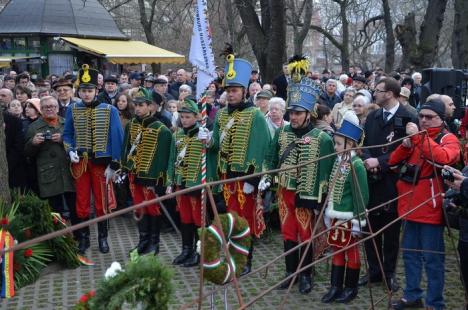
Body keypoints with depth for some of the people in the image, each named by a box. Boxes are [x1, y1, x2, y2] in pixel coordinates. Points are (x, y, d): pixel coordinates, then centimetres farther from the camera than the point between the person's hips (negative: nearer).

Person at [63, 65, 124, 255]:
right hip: (80, 163, 2)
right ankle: (83, 238, 21)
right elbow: (67, 134, 11)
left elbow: (117, 138, -5)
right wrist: (70, 150, -10)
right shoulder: (72, 110, 2)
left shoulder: (109, 110, -5)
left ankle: (102, 238, 21)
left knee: (102, 201, 7)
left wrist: (113, 165, -8)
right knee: (82, 202, 8)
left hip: (101, 162, -2)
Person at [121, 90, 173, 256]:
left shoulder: (161, 130, -14)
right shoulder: (131, 126, 6)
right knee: (139, 208, 13)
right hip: (134, 175, 6)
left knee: (152, 208, 5)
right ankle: (143, 241, 24)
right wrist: (124, 169, 6)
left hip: (151, 177, -6)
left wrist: (154, 180, -16)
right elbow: (126, 148, 12)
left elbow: (161, 158, -14)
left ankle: (154, 243, 16)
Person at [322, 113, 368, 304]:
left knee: (351, 252, 6)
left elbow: (361, 196, -15)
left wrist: (358, 220, -15)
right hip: (335, 216, 7)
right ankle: (335, 287, 23)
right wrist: (328, 213, 18)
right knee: (336, 250, 13)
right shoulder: (338, 161, 8)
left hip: (349, 218, -7)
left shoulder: (356, 165, -15)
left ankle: (351, 288, 19)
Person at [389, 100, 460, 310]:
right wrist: (405, 145, -7)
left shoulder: (448, 139, -4)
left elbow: (443, 158, -27)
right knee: (410, 253, 13)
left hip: (430, 208, -6)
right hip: (409, 206, 7)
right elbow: (393, 163, 11)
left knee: (432, 257, -1)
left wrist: (419, 137, -24)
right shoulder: (414, 136, 16)